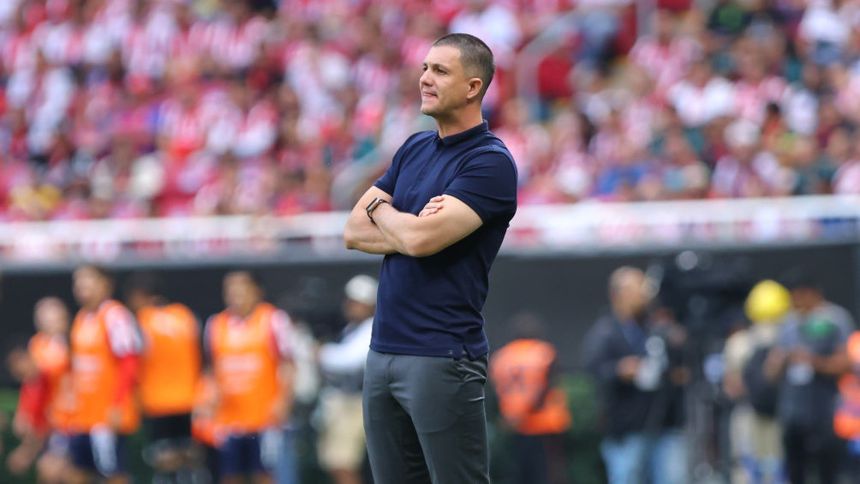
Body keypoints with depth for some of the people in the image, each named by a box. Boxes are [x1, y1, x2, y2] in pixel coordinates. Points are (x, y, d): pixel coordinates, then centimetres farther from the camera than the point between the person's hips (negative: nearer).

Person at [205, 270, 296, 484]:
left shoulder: (273, 320, 0)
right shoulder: (216, 324, 12)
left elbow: (286, 365, -1)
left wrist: (282, 400, -11)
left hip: (264, 416, -4)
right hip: (228, 417, 4)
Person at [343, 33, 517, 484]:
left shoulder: (491, 162, -10)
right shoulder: (414, 148, 15)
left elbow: (421, 239, -21)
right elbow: (354, 231, 10)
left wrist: (380, 209, 1)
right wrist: (408, 228, -9)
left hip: (442, 358, -8)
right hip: (383, 353, 8)